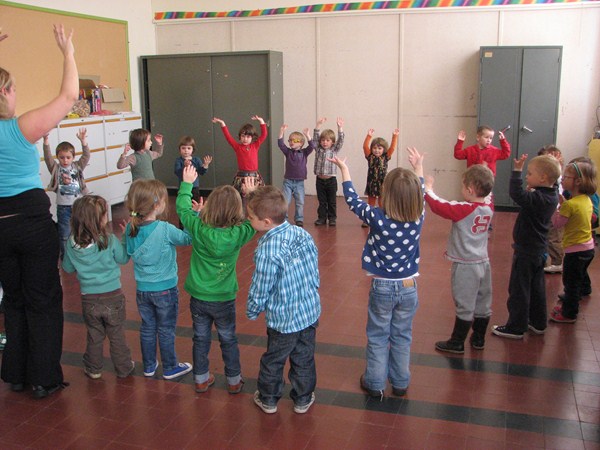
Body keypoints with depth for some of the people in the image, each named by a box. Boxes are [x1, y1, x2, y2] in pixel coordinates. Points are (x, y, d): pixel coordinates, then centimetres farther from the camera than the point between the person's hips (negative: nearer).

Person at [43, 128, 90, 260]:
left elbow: (86, 156, -11)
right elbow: (47, 157, -16)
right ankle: (65, 256, 19)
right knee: (64, 234, 6)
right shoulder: (55, 169, -1)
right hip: (63, 207, -1)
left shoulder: (77, 166, 3)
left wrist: (83, 141, -27)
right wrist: (46, 142, -33)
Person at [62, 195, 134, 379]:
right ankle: (123, 368, 27)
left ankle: (93, 369, 32)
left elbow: (68, 268, 3)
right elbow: (123, 258, -3)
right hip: (113, 296, -2)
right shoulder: (110, 240, -20)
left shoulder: (72, 243, -11)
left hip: (89, 299, 2)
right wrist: (126, 239, 6)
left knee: (94, 336, 20)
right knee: (117, 335, 14)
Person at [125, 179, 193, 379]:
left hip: (142, 289, 5)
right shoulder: (165, 229, -25)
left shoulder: (131, 229, -8)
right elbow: (187, 238, -13)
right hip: (165, 289, -5)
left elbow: (128, 253, 5)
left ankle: (149, 366, 34)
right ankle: (170, 368, 26)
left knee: (147, 328, 19)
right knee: (166, 331, 11)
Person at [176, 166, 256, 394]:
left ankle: (201, 379, 33)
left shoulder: (198, 228, -17)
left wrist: (187, 183, 14)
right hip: (223, 298, -2)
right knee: (228, 340, 17)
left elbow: (182, 208, 1)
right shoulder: (238, 234, -23)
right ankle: (234, 380, 30)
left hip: (198, 296, 2)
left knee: (200, 338, 18)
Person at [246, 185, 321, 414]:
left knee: (273, 360, 18)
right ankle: (303, 399, 36)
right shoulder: (303, 234, -8)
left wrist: (252, 311, 2)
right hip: (311, 312, 5)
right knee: (304, 358, 20)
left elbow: (260, 288, -16)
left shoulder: (267, 250, -27)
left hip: (283, 319, -5)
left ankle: (268, 399, 37)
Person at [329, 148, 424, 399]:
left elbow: (353, 201, -7)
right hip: (408, 287, 3)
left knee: (378, 337, 12)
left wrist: (344, 169, 6)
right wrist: (418, 168, 23)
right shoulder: (418, 218, -13)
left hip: (382, 288, -3)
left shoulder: (377, 219, -21)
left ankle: (375, 384, 22)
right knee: (401, 337, 17)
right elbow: (419, 195, 8)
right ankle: (400, 383, 29)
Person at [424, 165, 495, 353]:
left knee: (465, 306, 2)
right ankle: (478, 339, 30)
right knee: (483, 305, 15)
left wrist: (428, 189, -5)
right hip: (483, 263, 7)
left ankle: (457, 343, 13)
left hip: (466, 265, -7)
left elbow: (438, 206, -20)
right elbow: (487, 197, 19)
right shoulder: (489, 208, -3)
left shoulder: (463, 210, -22)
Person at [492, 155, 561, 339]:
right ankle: (538, 323, 32)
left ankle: (516, 327, 11)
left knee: (519, 289, 2)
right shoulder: (552, 196, 2)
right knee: (536, 288, 20)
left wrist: (517, 171, -34)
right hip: (539, 249, 9)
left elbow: (517, 194, -39)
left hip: (526, 251, -9)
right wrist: (531, 191, 1)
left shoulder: (538, 198, -25)